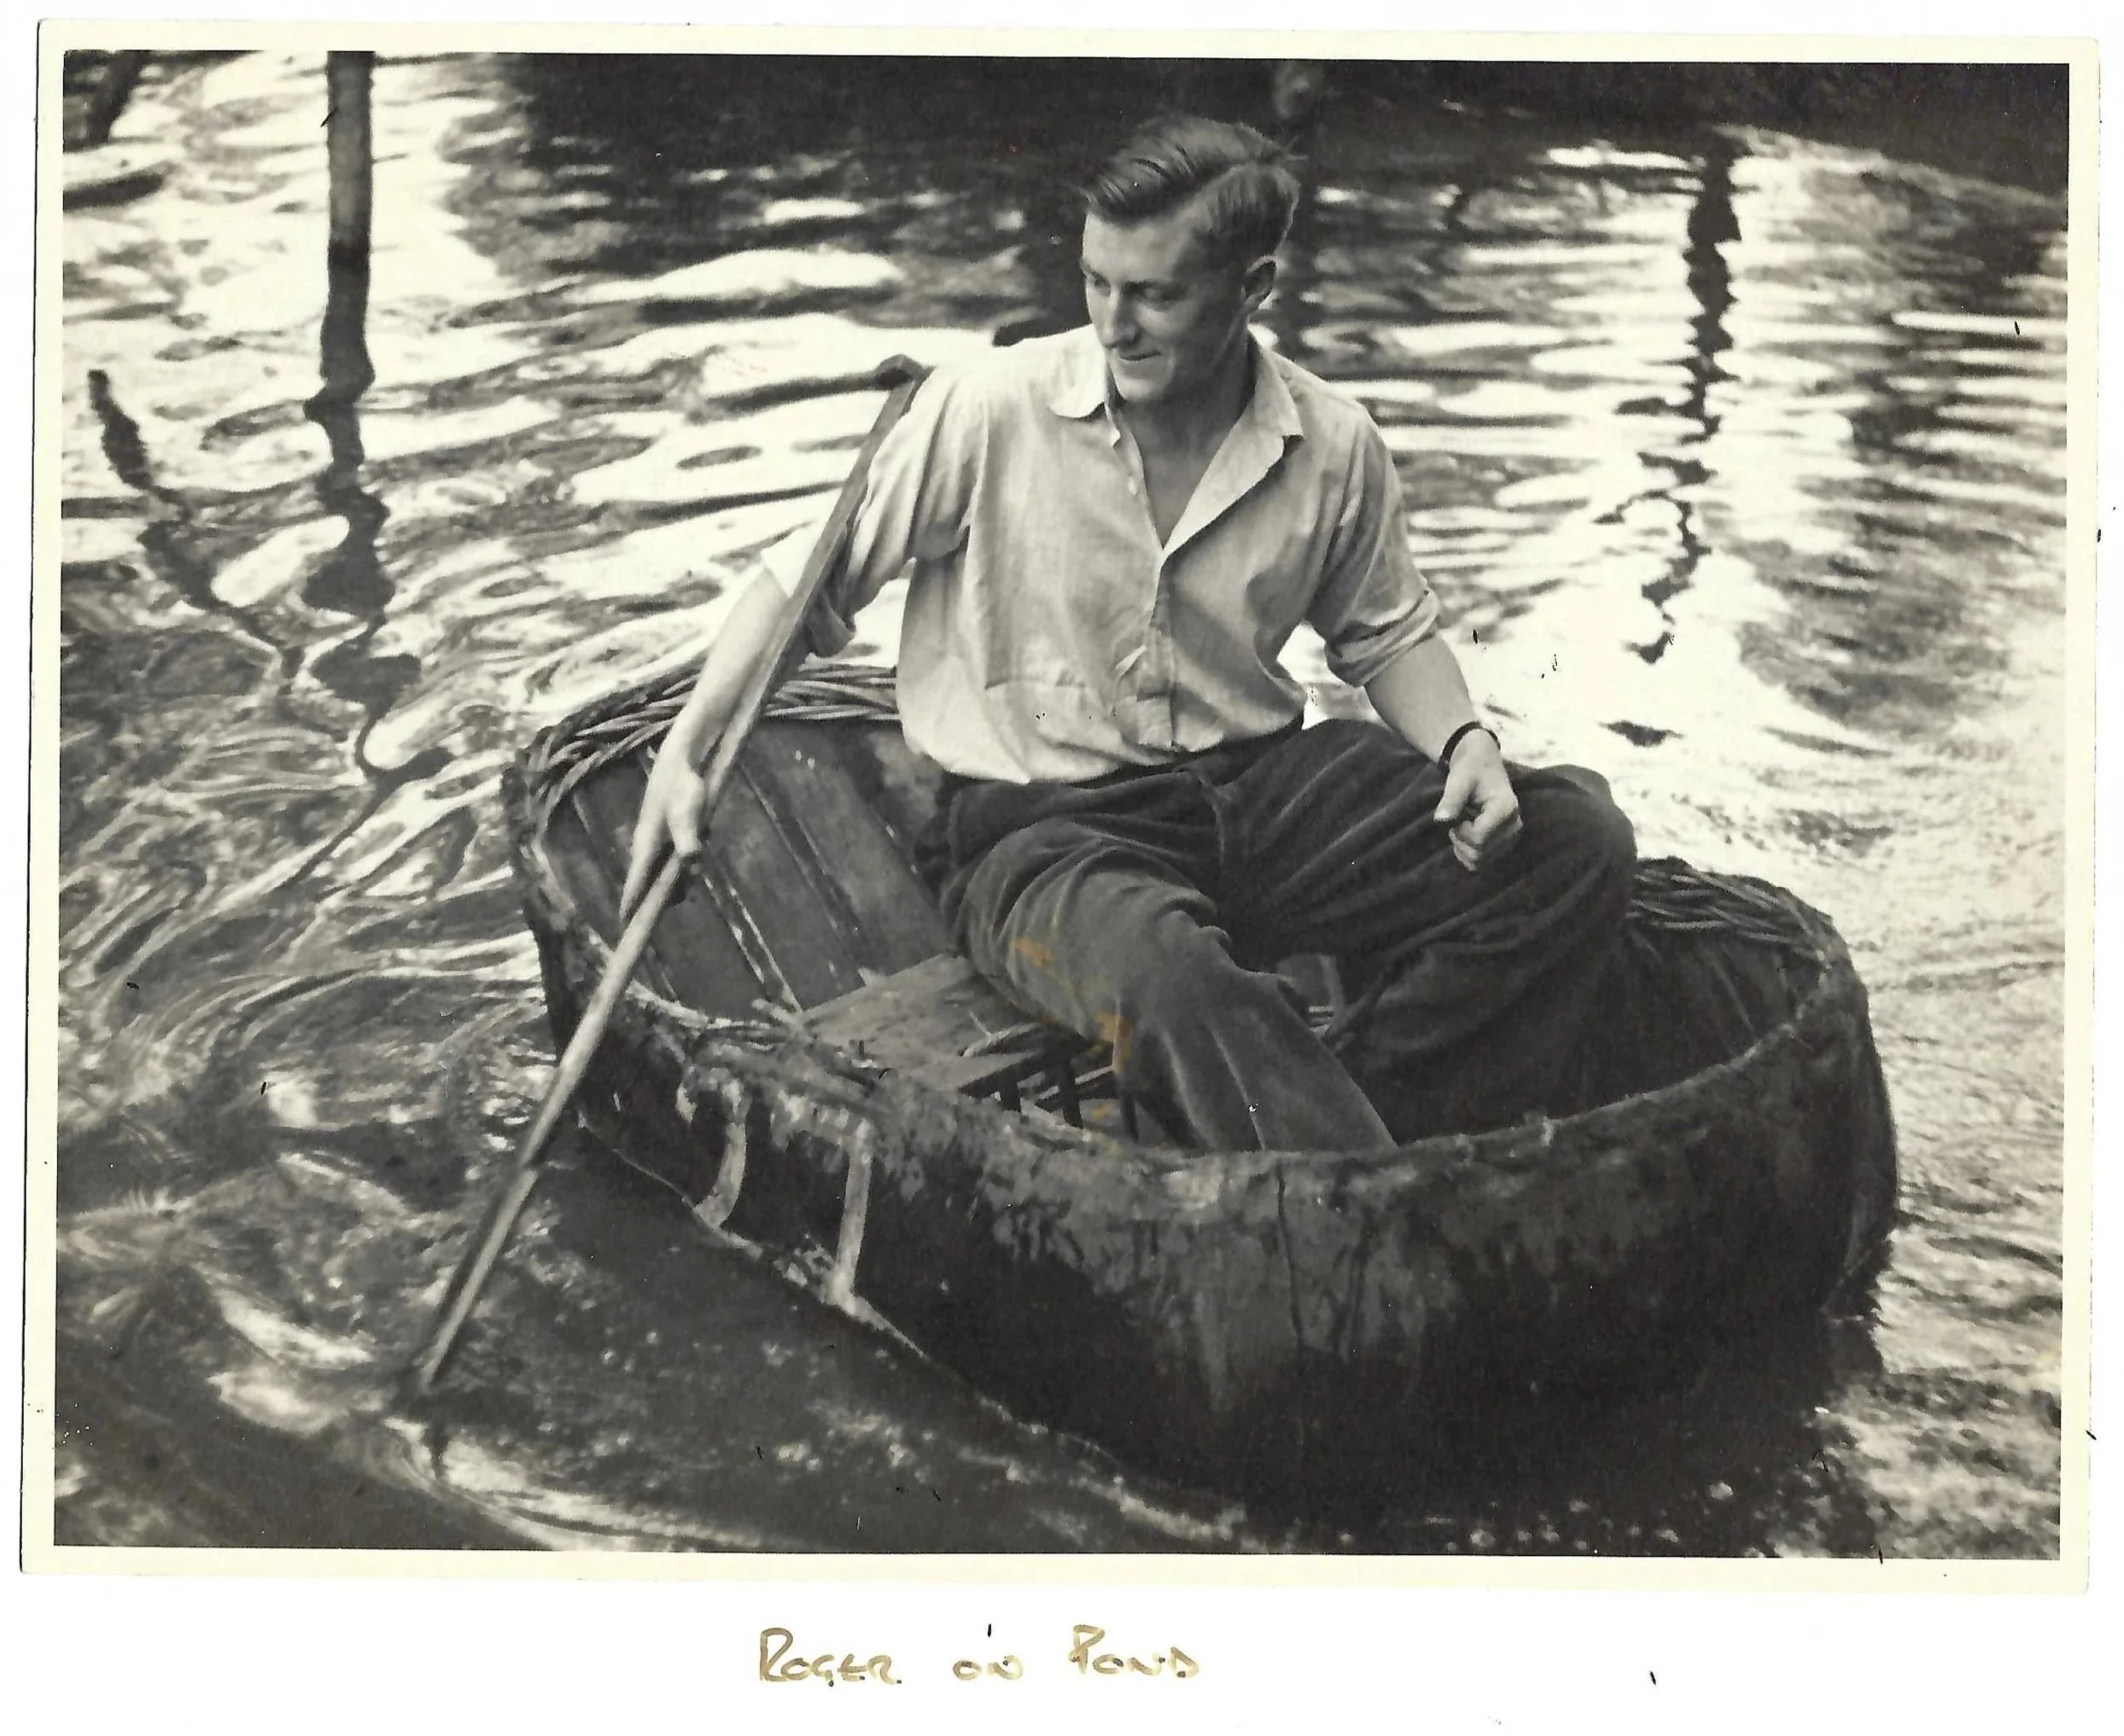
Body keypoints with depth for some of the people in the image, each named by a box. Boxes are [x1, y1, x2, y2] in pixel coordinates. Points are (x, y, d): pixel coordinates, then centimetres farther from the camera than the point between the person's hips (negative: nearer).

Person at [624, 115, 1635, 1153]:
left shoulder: (1335, 450, 0)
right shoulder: (990, 412, -10)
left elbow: (1388, 632, 18)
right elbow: (806, 583, -1)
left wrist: (1465, 742, -2)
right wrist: (683, 755, -11)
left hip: (1257, 788, 5)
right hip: (1036, 829, -5)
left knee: (1575, 840, -13)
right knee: (1174, 979, -40)